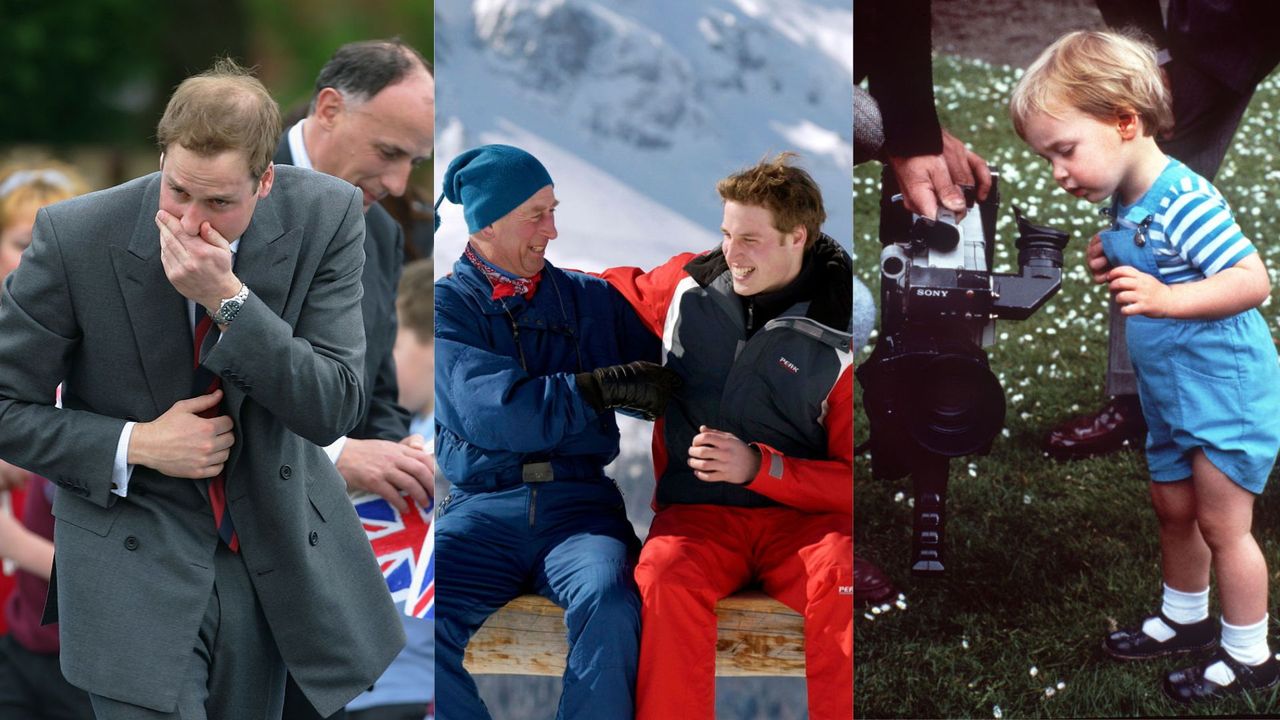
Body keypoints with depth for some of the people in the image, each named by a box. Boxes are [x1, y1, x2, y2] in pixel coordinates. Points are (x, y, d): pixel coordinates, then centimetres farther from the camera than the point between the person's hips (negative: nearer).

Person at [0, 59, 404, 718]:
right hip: (137, 559, -3)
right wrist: (134, 444, -20)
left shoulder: (324, 216, -13)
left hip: (275, 547, 3)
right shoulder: (75, 238, -18)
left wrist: (229, 298, -28)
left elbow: (335, 409, -16)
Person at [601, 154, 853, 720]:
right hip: (699, 512, 2)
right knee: (666, 578, -34)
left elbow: (850, 481, -2)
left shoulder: (839, 335, -5)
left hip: (803, 516, -2)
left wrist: (758, 466, -16)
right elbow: (622, 290, 30)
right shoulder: (687, 285, 6)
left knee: (842, 580, -36)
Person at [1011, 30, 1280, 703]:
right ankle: (1184, 618, 39)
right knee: (1174, 507, 20)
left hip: (1226, 389, -9)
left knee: (1221, 523, 0)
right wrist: (1114, 269, -3)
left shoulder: (1186, 203, -25)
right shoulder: (1127, 207, 3)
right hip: (1172, 393, 9)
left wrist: (1166, 299, -37)